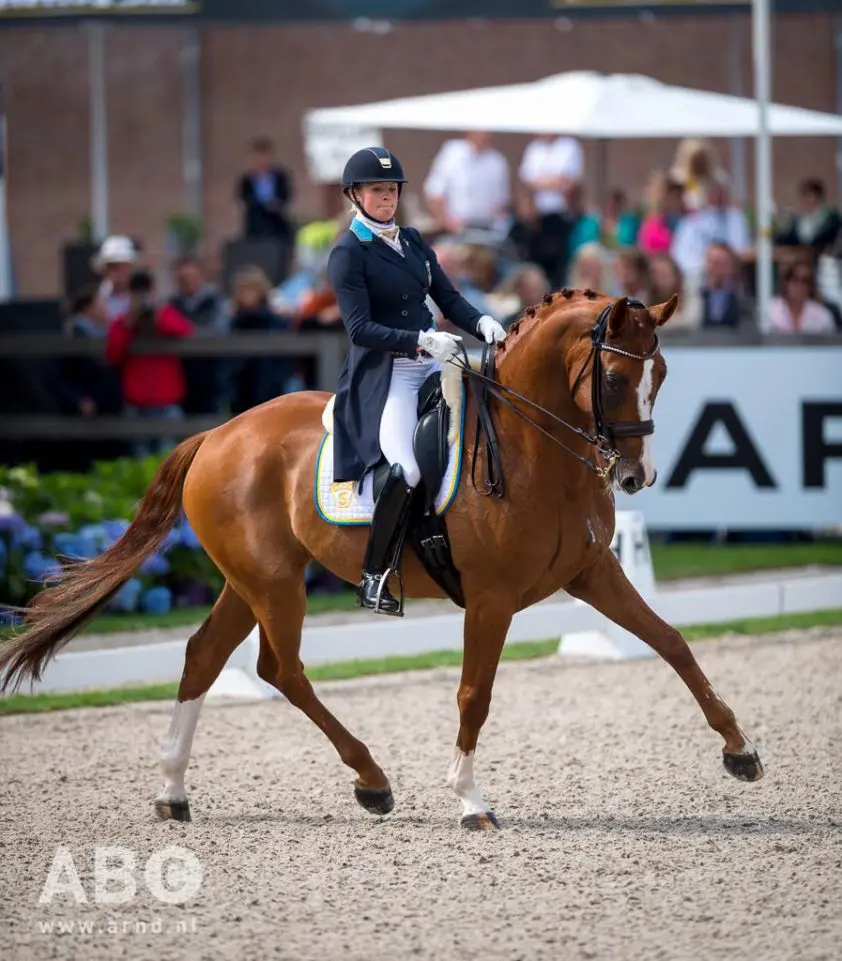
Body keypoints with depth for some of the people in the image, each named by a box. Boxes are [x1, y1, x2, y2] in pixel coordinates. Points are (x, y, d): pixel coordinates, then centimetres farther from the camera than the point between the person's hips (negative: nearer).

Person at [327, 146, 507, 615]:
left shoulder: (413, 241, 15)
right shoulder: (348, 254, -6)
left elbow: (448, 298, 14)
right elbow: (361, 328, -15)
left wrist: (482, 322, -7)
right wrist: (421, 341, -26)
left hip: (433, 363, 8)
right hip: (384, 372, -8)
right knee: (408, 470, -27)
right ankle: (374, 577, -15)